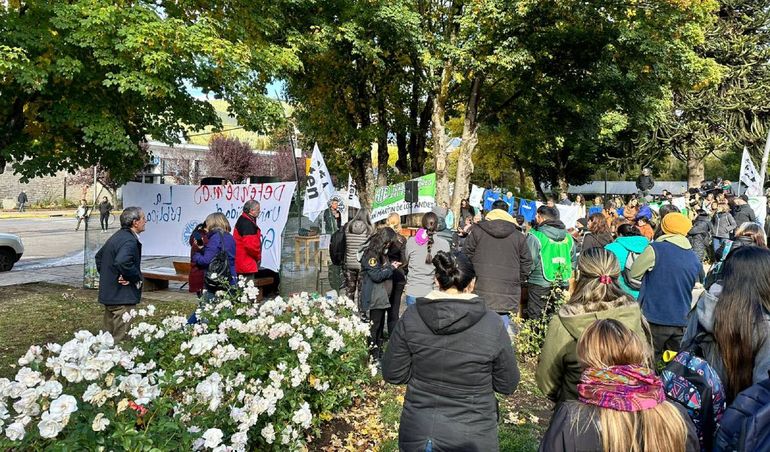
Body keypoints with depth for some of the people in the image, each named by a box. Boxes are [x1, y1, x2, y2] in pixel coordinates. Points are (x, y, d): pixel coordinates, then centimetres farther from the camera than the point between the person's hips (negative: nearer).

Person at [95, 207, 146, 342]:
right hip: (122, 295, -10)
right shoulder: (130, 241, -19)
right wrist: (137, 279, -20)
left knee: (109, 333, 19)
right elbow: (123, 262, -35)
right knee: (120, 336, -5)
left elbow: (99, 255, 24)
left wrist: (105, 275, 19)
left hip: (108, 293, 10)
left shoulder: (117, 236, 14)